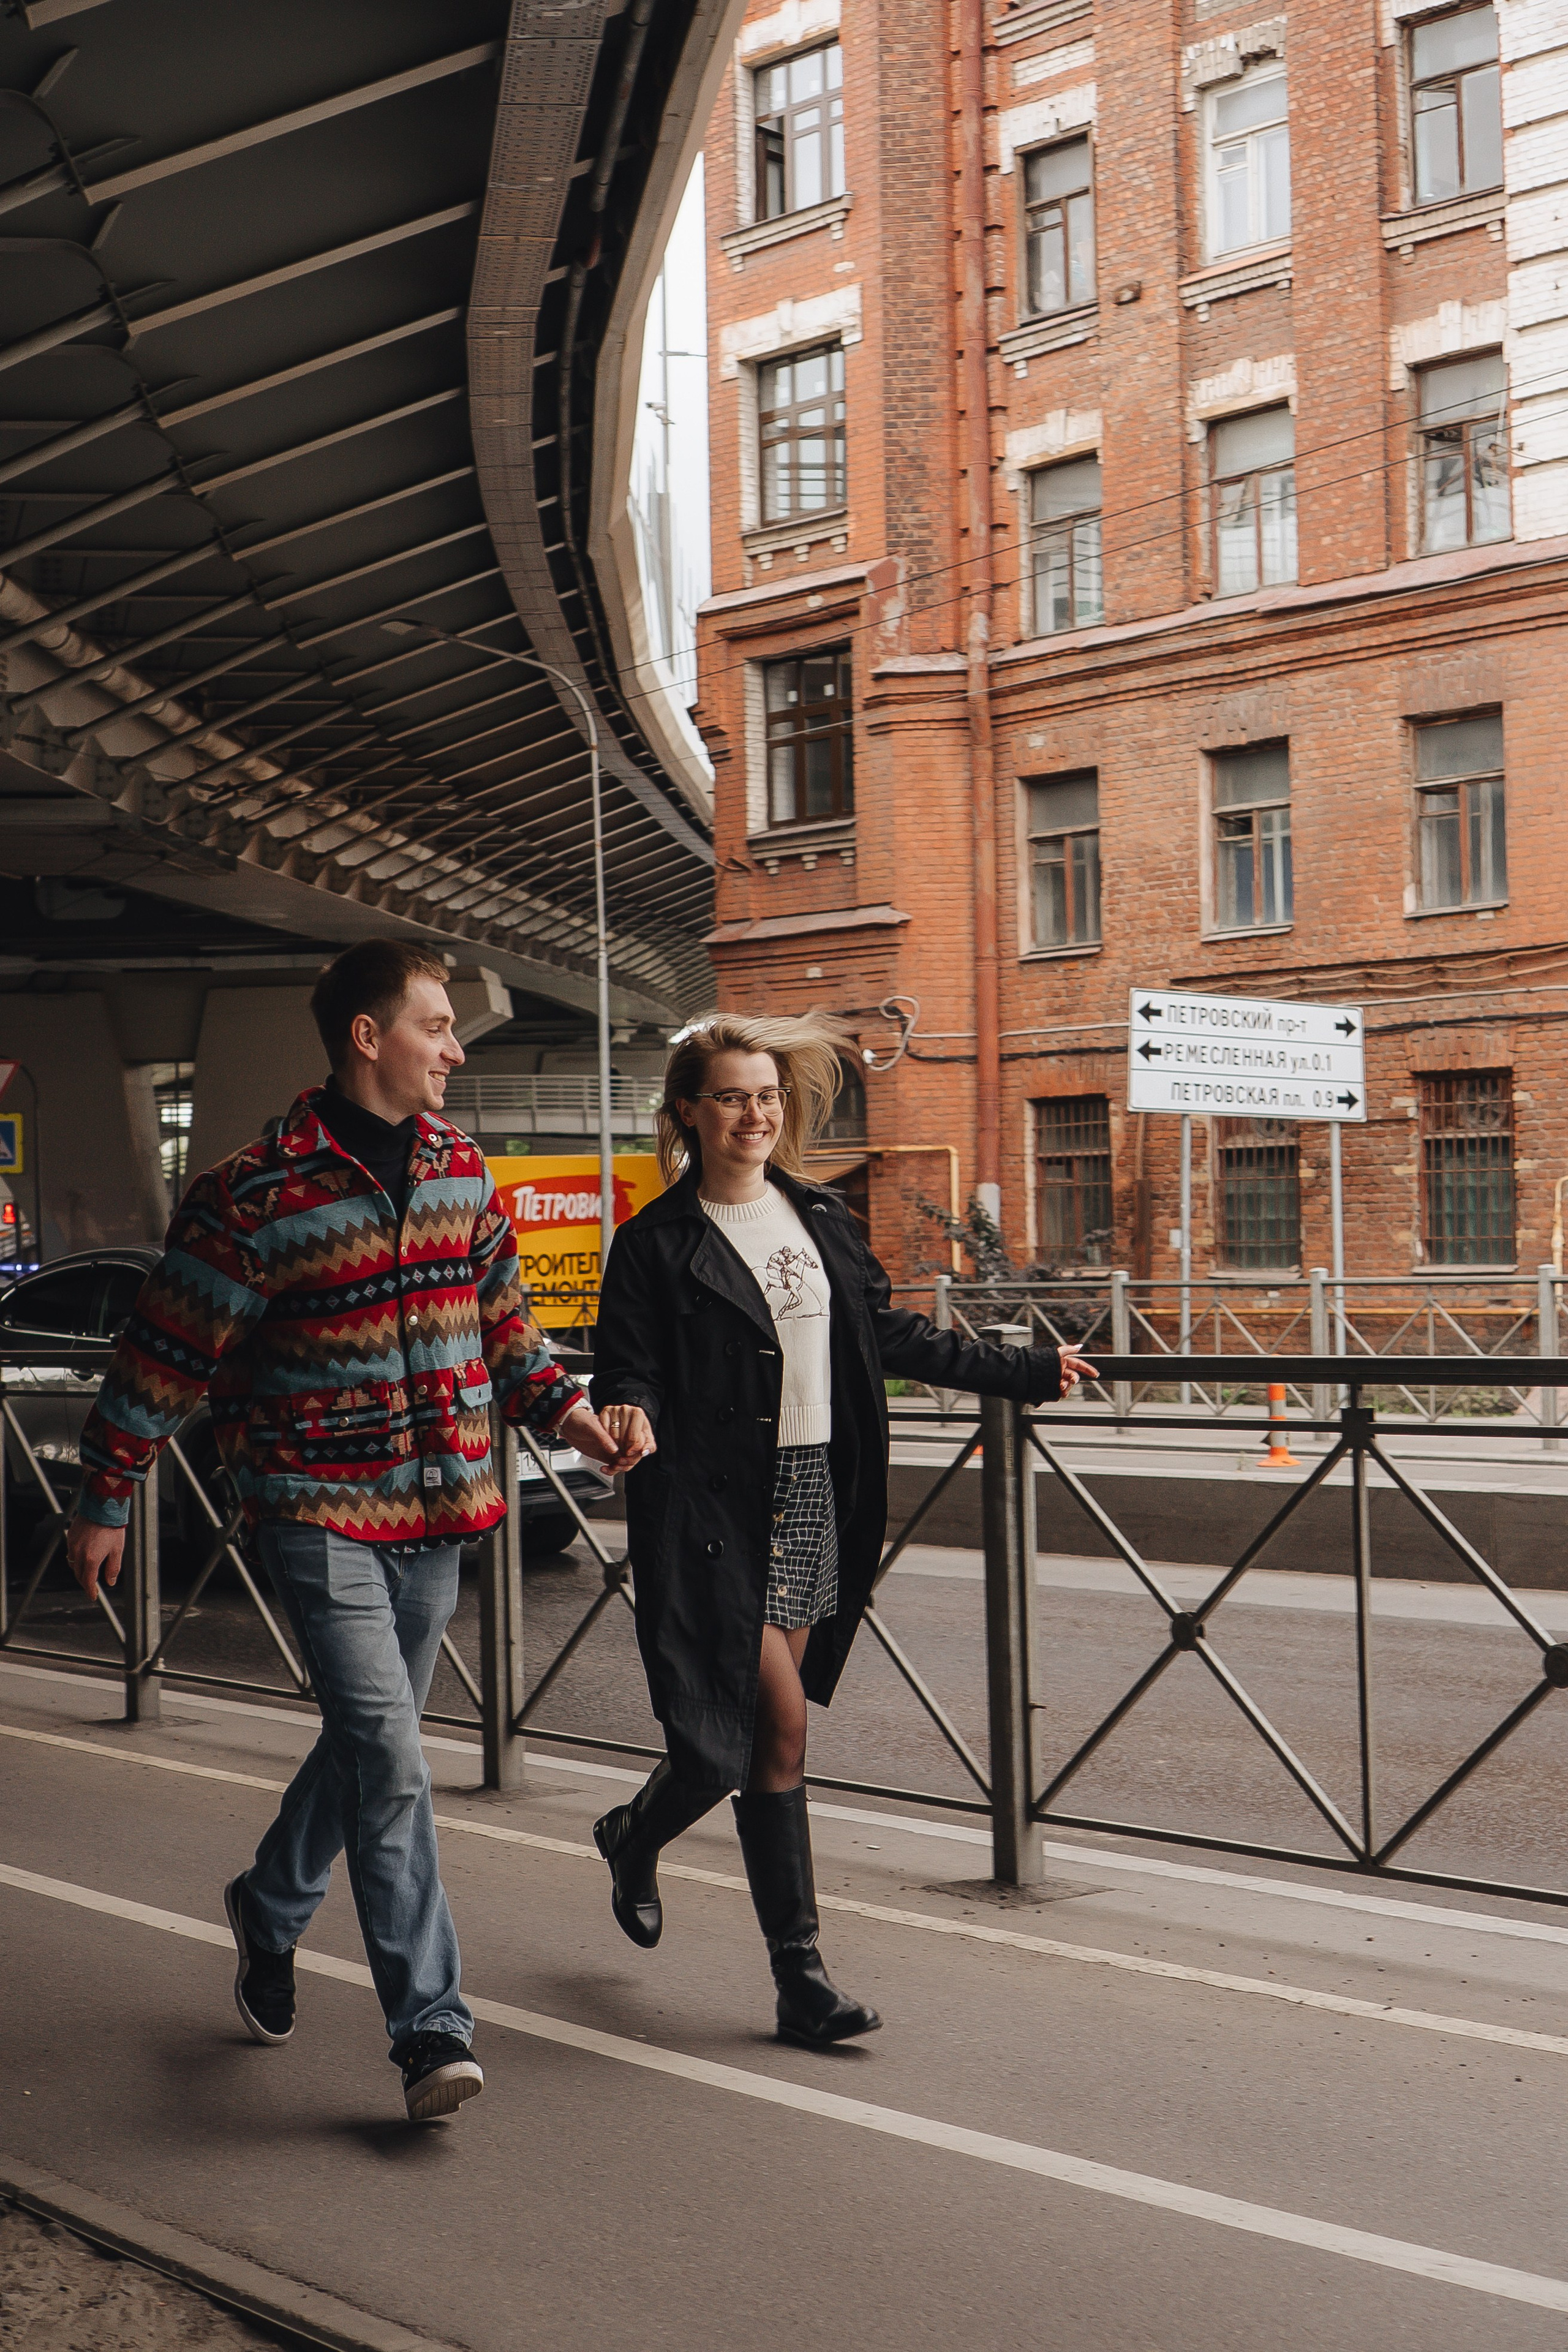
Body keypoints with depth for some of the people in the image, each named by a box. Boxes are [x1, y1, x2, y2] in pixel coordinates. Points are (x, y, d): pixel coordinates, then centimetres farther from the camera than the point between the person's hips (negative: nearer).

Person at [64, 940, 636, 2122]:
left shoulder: (460, 1165, 7)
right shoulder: (259, 1193, -12)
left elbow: (499, 1312, 21)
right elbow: (166, 1351, -6)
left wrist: (562, 1407, 10)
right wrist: (106, 1500, -3)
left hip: (436, 1508, 6)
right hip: (322, 1512, -6)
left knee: (369, 1741, 17)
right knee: (392, 1759, -13)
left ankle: (270, 1909, 42)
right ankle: (433, 2030, -8)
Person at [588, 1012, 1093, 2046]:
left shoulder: (822, 1217, 11)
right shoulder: (658, 1244, -5)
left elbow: (893, 1337, 20)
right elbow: (629, 1370, -7)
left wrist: (1020, 1371, 24)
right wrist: (629, 1417, -30)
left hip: (815, 1494, 6)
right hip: (719, 1506, -6)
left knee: (759, 1729, 7)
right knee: (778, 1728, -8)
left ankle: (636, 1837, 31)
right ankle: (801, 1972, 9)